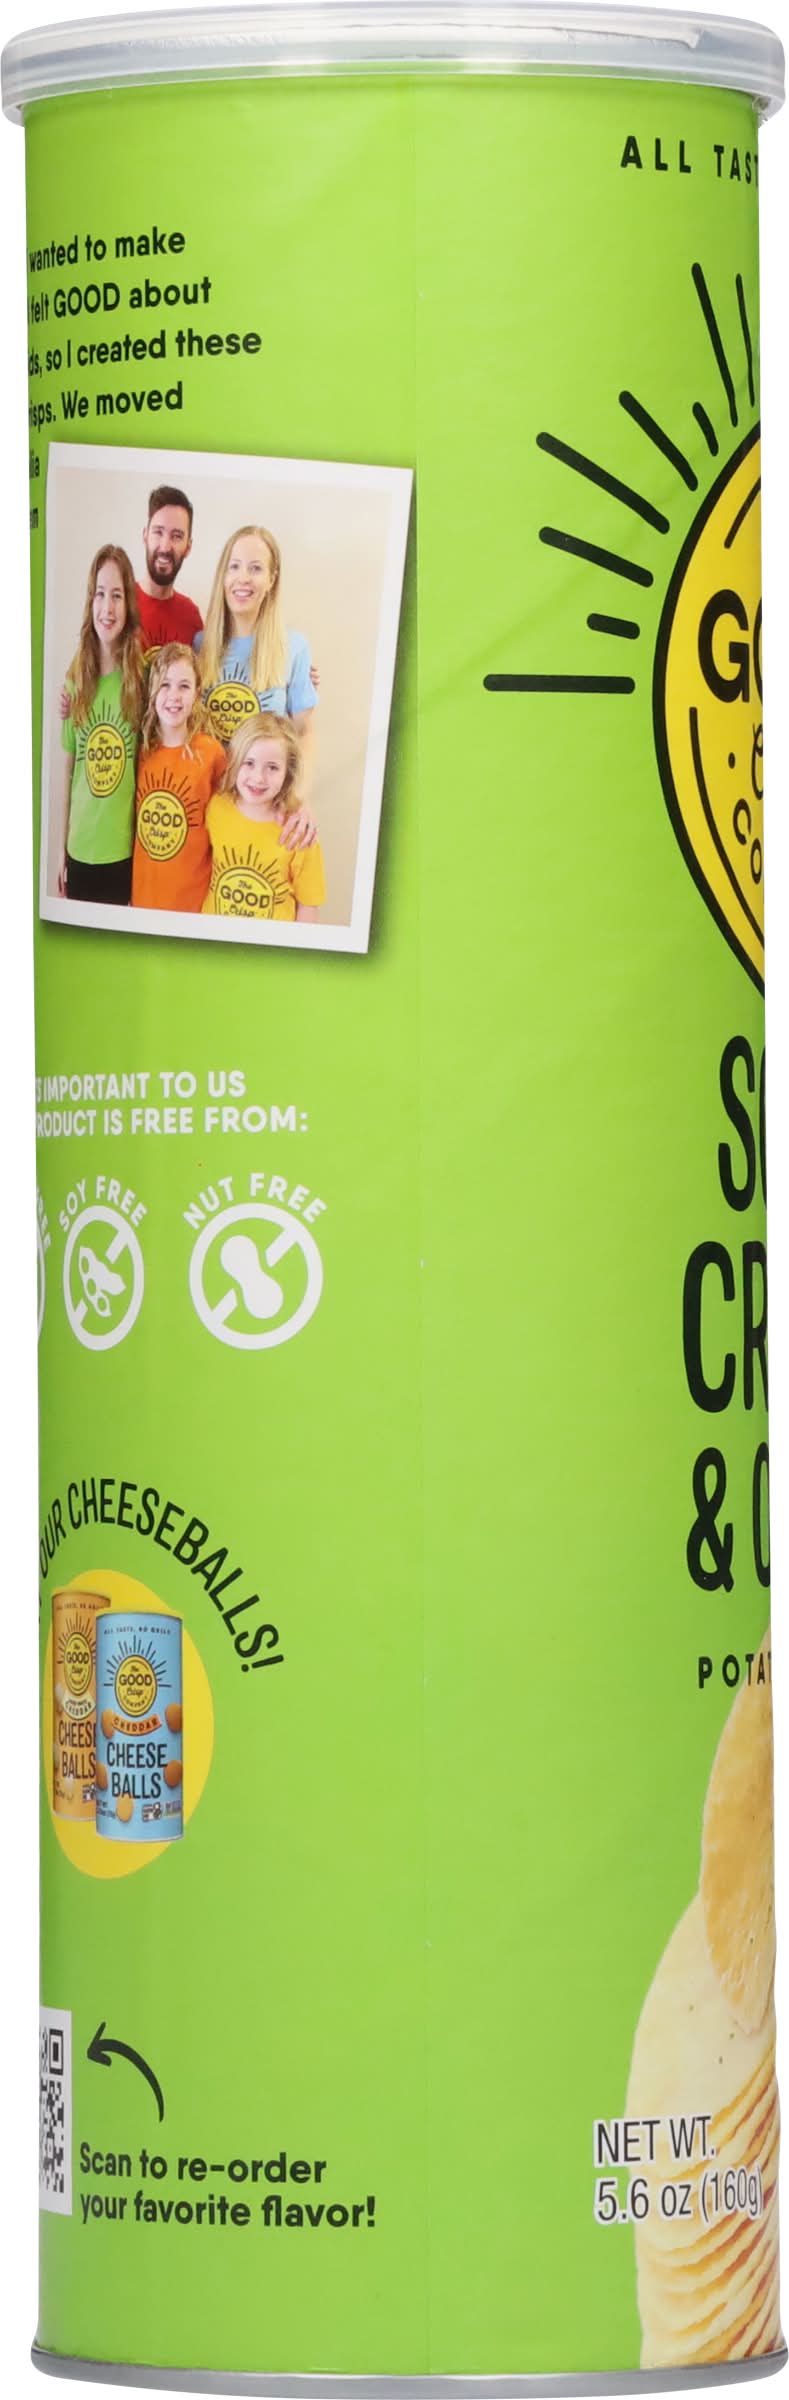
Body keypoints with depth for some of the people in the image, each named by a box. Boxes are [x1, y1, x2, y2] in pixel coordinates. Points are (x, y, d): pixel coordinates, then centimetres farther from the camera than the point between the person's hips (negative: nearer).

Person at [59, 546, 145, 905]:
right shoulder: (76, 679, 3)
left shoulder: (142, 675, -6)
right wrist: (62, 849, 9)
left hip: (125, 849, -3)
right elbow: (68, 768, 8)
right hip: (80, 849, 3)